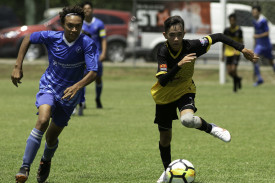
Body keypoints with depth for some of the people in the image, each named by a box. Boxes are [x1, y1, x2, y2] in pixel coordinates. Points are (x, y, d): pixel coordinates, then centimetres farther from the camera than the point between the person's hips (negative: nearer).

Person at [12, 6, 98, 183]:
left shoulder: (88, 44, -20)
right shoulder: (51, 37, -15)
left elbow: (93, 72, -26)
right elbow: (28, 38, 4)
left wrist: (77, 86, -44)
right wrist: (18, 67, -1)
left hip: (69, 95, 1)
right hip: (49, 87, -1)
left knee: (52, 138, 10)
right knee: (43, 121, -29)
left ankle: (46, 161, 47)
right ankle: (25, 167, -25)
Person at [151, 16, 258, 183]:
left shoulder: (191, 46, -23)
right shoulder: (163, 52, -25)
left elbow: (218, 37, -10)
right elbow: (162, 81, -35)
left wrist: (242, 49, -12)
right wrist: (179, 64, -47)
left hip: (184, 91, -1)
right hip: (164, 95, 1)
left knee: (187, 120, -34)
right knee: (165, 137, 11)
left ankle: (211, 128, -3)